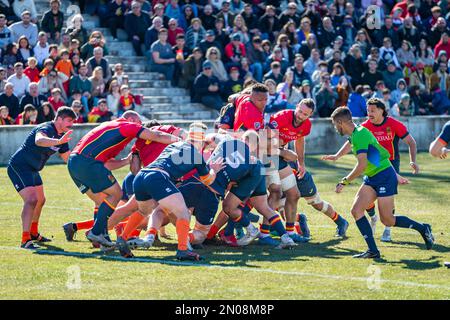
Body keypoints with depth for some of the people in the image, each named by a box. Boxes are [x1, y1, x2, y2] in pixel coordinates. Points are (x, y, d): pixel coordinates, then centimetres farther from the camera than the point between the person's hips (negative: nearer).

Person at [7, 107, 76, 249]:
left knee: (40, 200, 23)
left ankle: (33, 233, 42)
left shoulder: (62, 136, 6)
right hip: (19, 167, -11)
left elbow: (68, 158, 14)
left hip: (32, 170, 11)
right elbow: (39, 140, -48)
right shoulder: (46, 129, -24)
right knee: (31, 199, -24)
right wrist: (58, 141, -63)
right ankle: (25, 240, -27)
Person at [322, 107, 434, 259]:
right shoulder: (355, 134, 10)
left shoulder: (360, 134, -20)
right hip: (371, 178, 10)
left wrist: (344, 182, -18)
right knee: (356, 210, -5)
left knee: (387, 220, -4)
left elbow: (361, 166, -25)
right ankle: (373, 250, -5)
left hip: (384, 177, -10)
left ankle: (422, 228, 16)